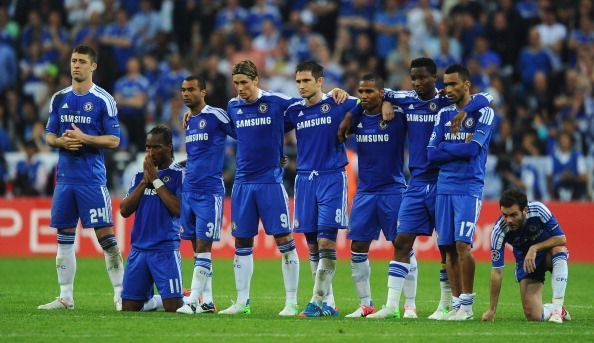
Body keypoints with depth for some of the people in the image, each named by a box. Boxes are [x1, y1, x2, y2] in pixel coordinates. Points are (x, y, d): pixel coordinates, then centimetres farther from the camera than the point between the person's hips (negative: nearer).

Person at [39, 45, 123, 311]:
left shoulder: (104, 100, -4)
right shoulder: (59, 99, 11)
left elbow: (114, 140, -6)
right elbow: (49, 135, 15)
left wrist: (84, 138, -18)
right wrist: (60, 141, -7)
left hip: (92, 179, -5)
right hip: (65, 177, 5)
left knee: (105, 234, -9)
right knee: (64, 237, 7)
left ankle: (120, 294, -3)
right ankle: (65, 297, 14)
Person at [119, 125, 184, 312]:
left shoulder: (179, 175, -3)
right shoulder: (140, 176, 13)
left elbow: (179, 210, -16)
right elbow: (124, 211, 5)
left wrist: (156, 180, -11)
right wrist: (144, 181, -3)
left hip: (166, 249, -5)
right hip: (139, 248, 5)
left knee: (173, 308, -12)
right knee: (129, 307, 5)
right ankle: (152, 301, 32)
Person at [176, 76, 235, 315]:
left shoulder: (216, 116, -8)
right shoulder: (188, 121, 16)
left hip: (210, 191, -8)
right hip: (189, 190, 8)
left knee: (203, 246, -10)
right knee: (197, 247, 7)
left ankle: (193, 301, -14)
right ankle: (207, 301, 11)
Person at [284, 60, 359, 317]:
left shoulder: (337, 105, -2)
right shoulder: (294, 111, 10)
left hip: (332, 178, -5)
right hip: (305, 180, 5)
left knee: (326, 243, -11)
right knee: (312, 246, 4)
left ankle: (317, 302, -12)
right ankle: (328, 304, 10)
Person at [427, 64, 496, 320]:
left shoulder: (484, 113, -1)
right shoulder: (443, 114, 14)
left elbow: (473, 149, -14)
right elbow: (432, 154, 5)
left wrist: (444, 148, -2)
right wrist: (460, 150, -6)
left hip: (469, 188, -5)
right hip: (444, 188, 5)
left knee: (462, 244, -15)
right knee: (448, 247, 3)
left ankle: (467, 304, -7)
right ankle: (457, 303, 9)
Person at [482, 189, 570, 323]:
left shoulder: (538, 209, -28)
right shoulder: (499, 230, -26)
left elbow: (561, 239, -21)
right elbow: (497, 271, -21)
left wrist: (534, 248, -35)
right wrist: (492, 310, -20)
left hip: (548, 253, 0)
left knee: (559, 250, -37)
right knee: (533, 316, -16)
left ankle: (557, 308, -33)